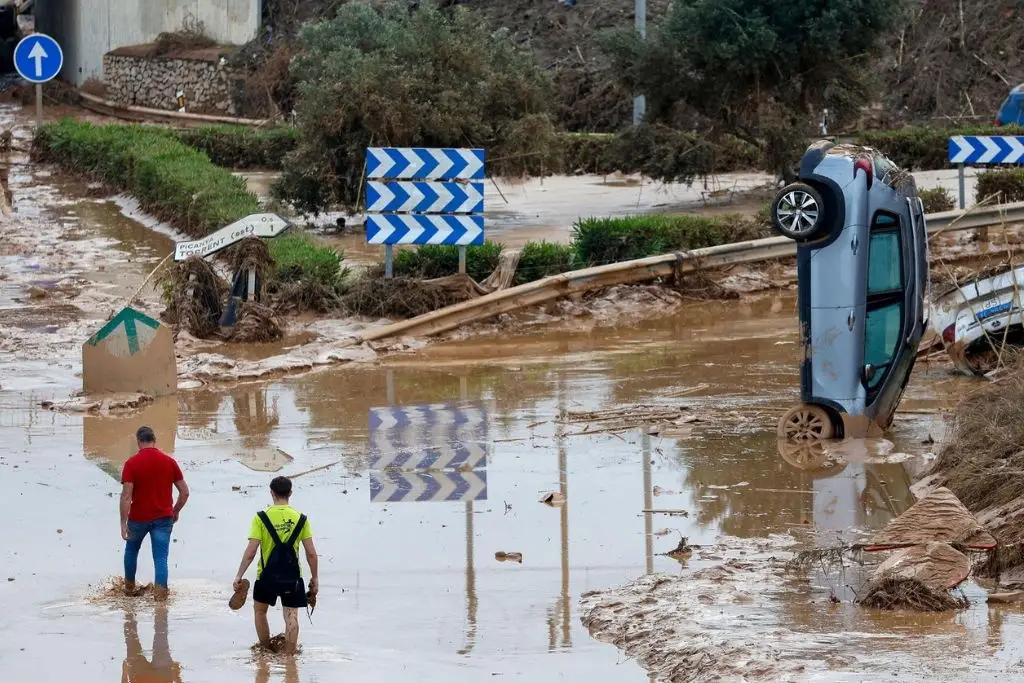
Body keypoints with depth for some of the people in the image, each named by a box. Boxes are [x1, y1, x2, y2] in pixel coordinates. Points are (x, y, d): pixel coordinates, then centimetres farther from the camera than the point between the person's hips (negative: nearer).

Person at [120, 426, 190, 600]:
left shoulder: (132, 463, -11)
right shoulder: (169, 462, -2)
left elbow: (126, 496, -16)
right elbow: (184, 491, 2)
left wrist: (123, 523, -13)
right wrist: (175, 511, 18)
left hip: (138, 518, -1)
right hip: (163, 518, 1)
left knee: (131, 550, 24)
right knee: (161, 558, 0)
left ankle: (129, 587, 36)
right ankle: (161, 591, -14)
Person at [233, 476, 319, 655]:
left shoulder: (261, 518, -8)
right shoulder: (301, 519, -2)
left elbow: (251, 551, -12)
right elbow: (311, 553, -2)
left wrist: (239, 576, -7)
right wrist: (315, 578, 9)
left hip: (267, 574, -1)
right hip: (292, 576, 1)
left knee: (260, 610, 21)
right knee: (291, 616, 5)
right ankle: (289, 655, 2)